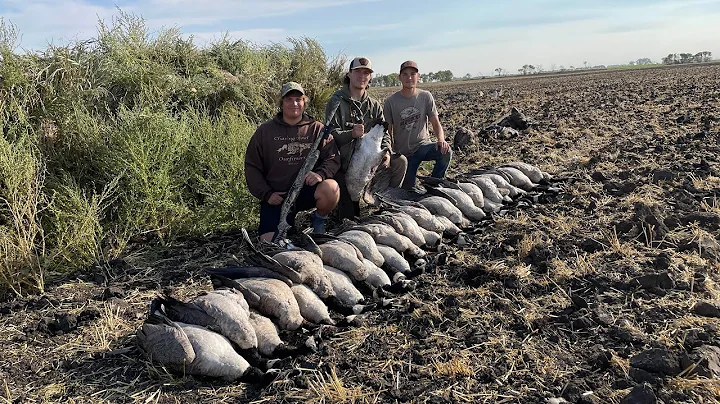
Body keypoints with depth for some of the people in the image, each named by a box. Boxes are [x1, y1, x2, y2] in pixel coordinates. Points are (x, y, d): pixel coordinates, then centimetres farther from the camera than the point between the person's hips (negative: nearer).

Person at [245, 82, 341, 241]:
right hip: (276, 197, 1)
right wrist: (266, 194, -4)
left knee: (331, 188, -33)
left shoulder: (317, 129, 6)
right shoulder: (265, 131, 6)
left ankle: (319, 219, 0)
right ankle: (288, 225, 21)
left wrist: (320, 173, -20)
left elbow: (333, 158, 2)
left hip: (308, 191, 0)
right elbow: (252, 167, 7)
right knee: (269, 241, -16)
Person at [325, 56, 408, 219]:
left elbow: (384, 132, 6)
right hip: (344, 162, -5)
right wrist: (351, 134, -34)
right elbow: (331, 134, -14)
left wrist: (386, 151, -15)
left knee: (400, 161, -16)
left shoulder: (374, 105, 13)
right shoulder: (336, 102, -4)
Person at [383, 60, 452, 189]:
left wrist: (441, 139, -24)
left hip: (423, 145, 1)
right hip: (402, 153, 0)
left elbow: (435, 123, -4)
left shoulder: (425, 96, -3)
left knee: (446, 152, -29)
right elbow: (388, 131, 0)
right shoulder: (390, 102, -7)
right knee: (408, 189, -1)